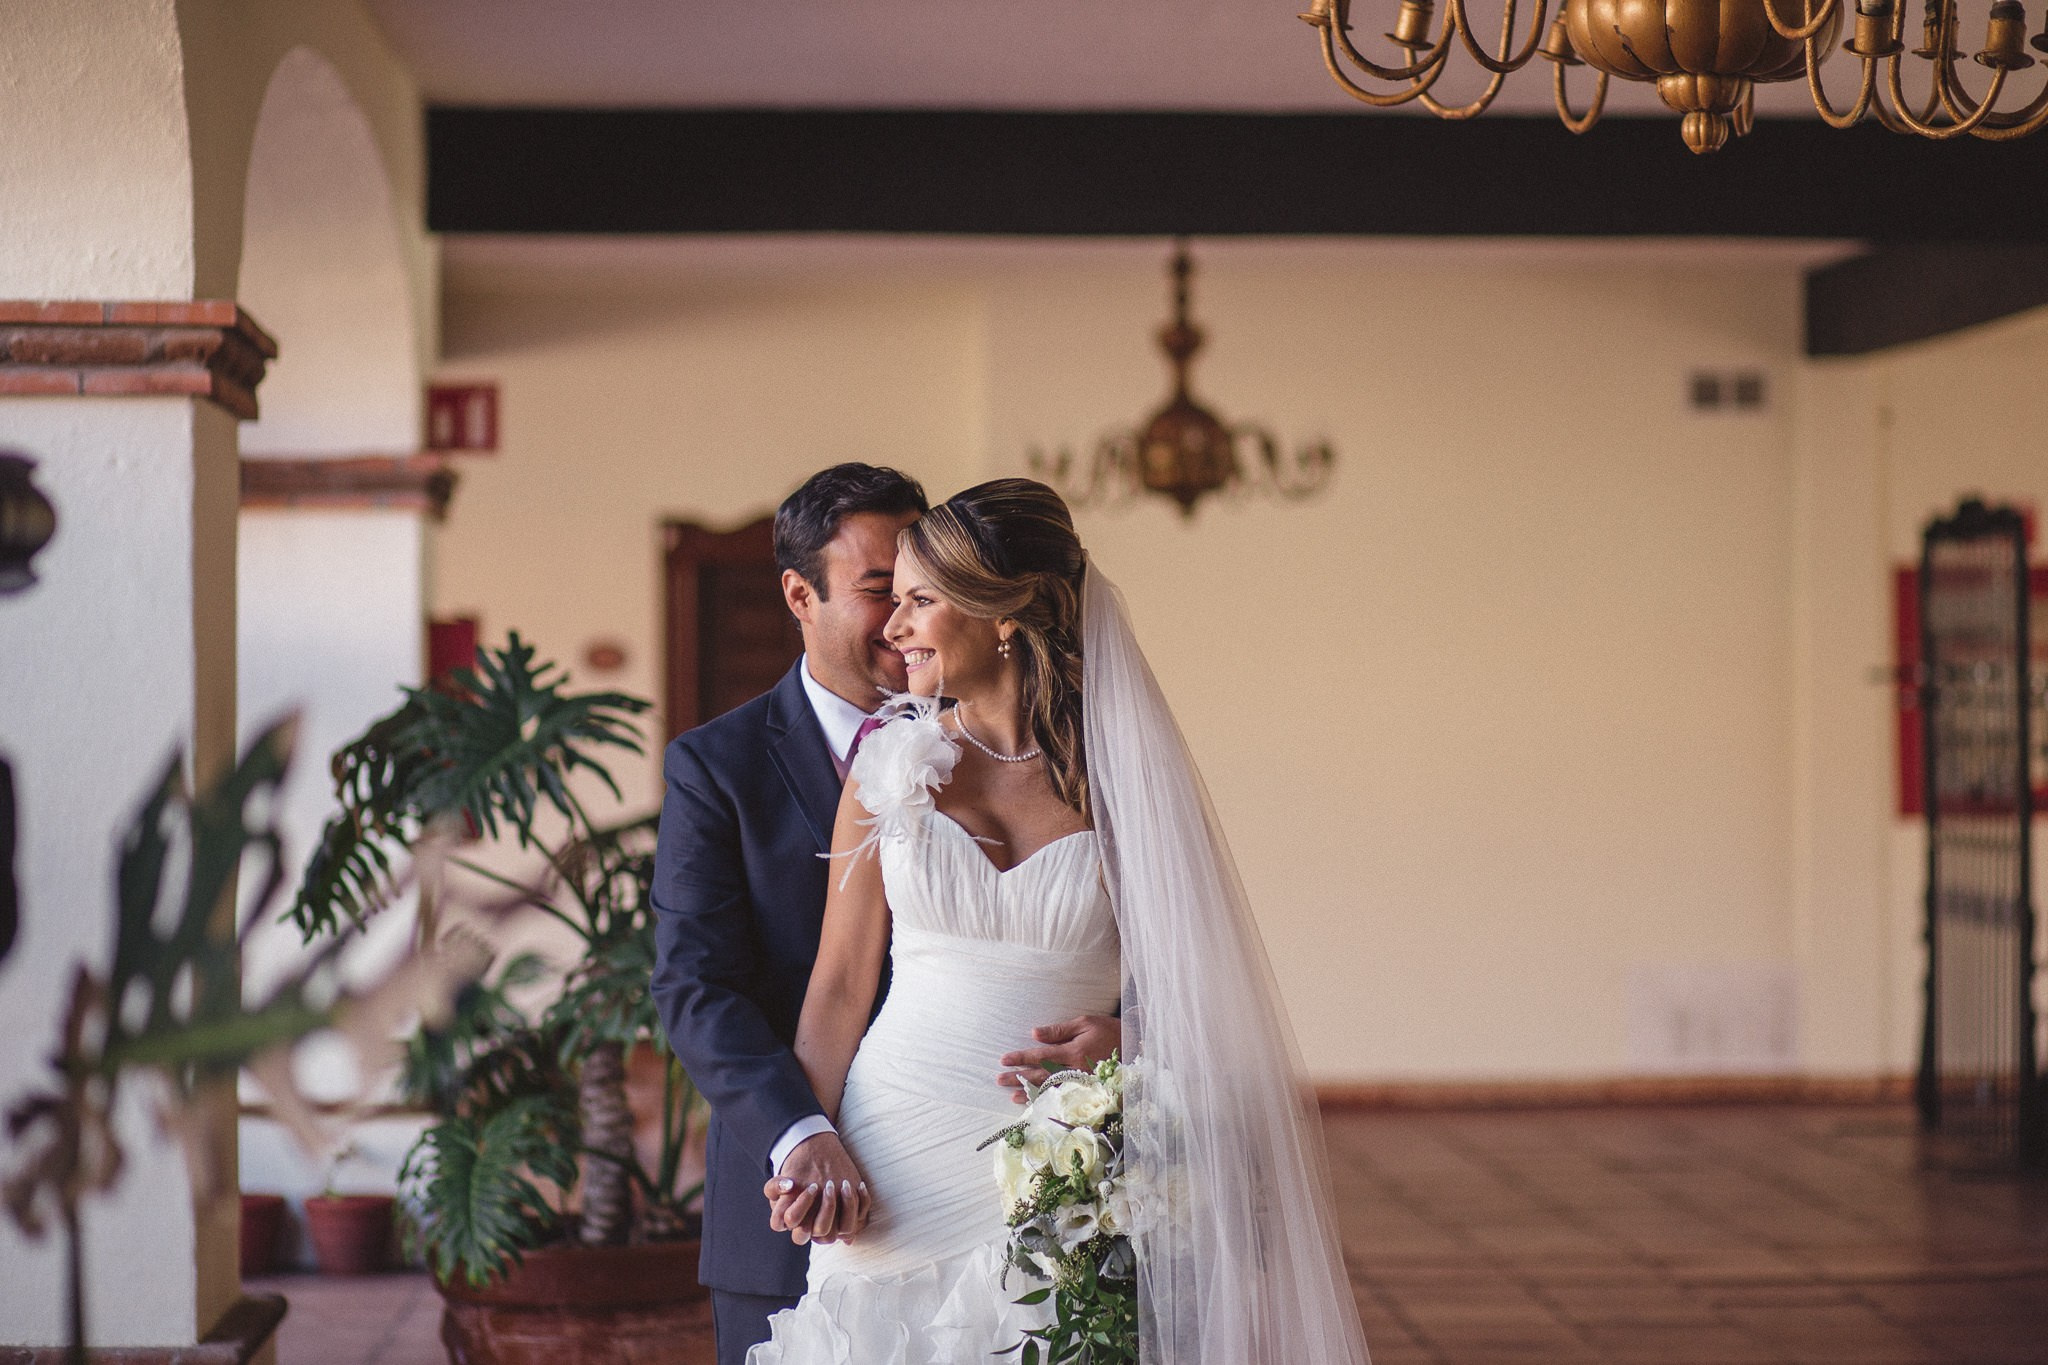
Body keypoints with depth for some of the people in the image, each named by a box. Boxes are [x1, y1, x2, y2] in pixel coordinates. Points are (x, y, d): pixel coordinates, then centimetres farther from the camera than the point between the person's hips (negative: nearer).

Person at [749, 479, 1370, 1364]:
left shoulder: (1123, 775, -1)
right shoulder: (893, 766, 3)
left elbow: (1182, 980, 2)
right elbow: (840, 983, 3)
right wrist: (813, 1150, -9)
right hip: (898, 1166, 1)